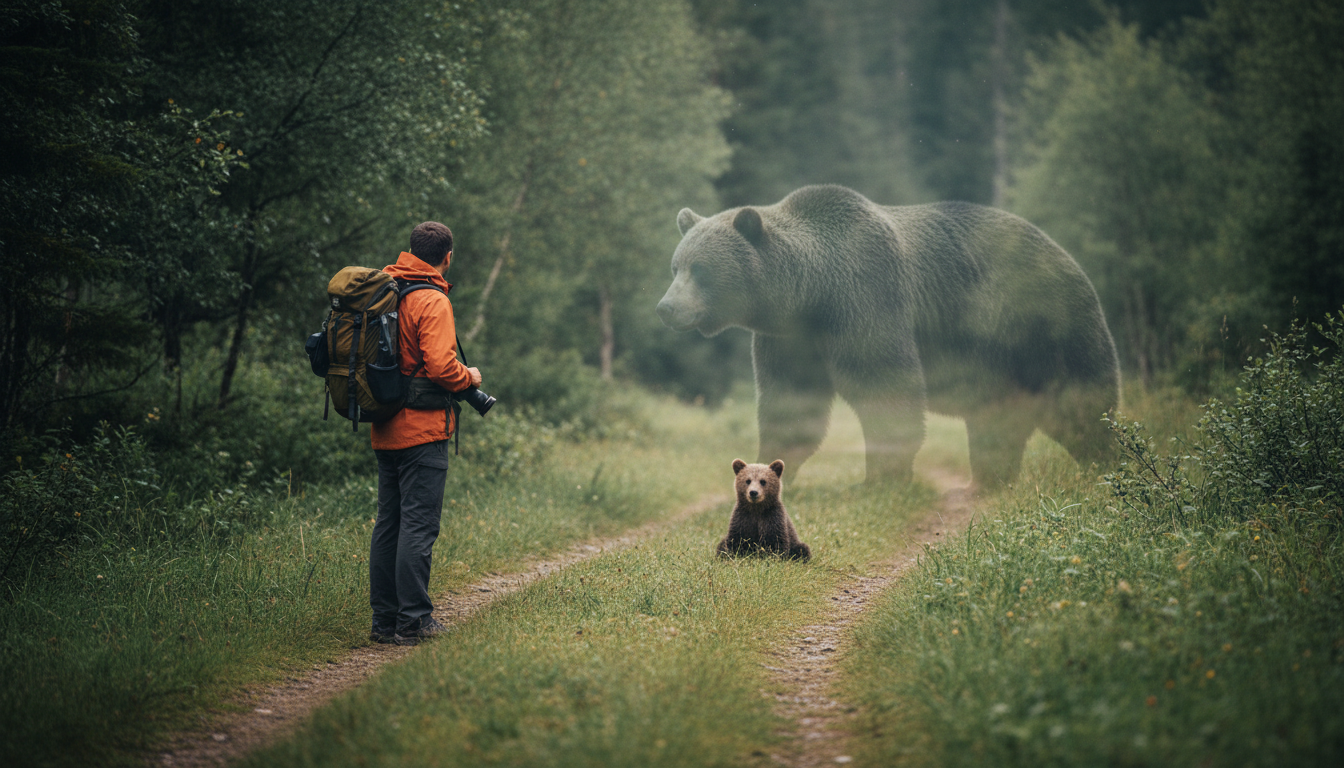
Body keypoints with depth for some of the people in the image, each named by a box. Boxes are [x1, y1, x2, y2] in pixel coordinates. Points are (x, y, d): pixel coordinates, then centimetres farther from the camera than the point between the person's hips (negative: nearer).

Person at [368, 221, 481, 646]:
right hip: (423, 430, -8)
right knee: (419, 525, -4)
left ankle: (384, 619, 15)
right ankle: (413, 621, -3)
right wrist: (469, 377, -3)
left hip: (385, 431, 8)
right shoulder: (432, 301, -14)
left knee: (388, 523, 11)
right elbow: (441, 366, -22)